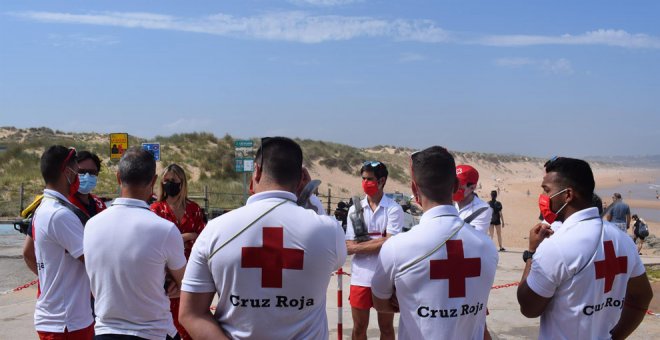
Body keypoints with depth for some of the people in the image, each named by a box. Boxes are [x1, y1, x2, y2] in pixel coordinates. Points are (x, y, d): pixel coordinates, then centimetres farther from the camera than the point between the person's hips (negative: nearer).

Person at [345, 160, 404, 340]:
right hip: (360, 278, 3)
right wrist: (379, 241, -14)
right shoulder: (354, 209, 3)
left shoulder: (394, 209, -7)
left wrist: (358, 246, -12)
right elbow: (349, 247, -2)